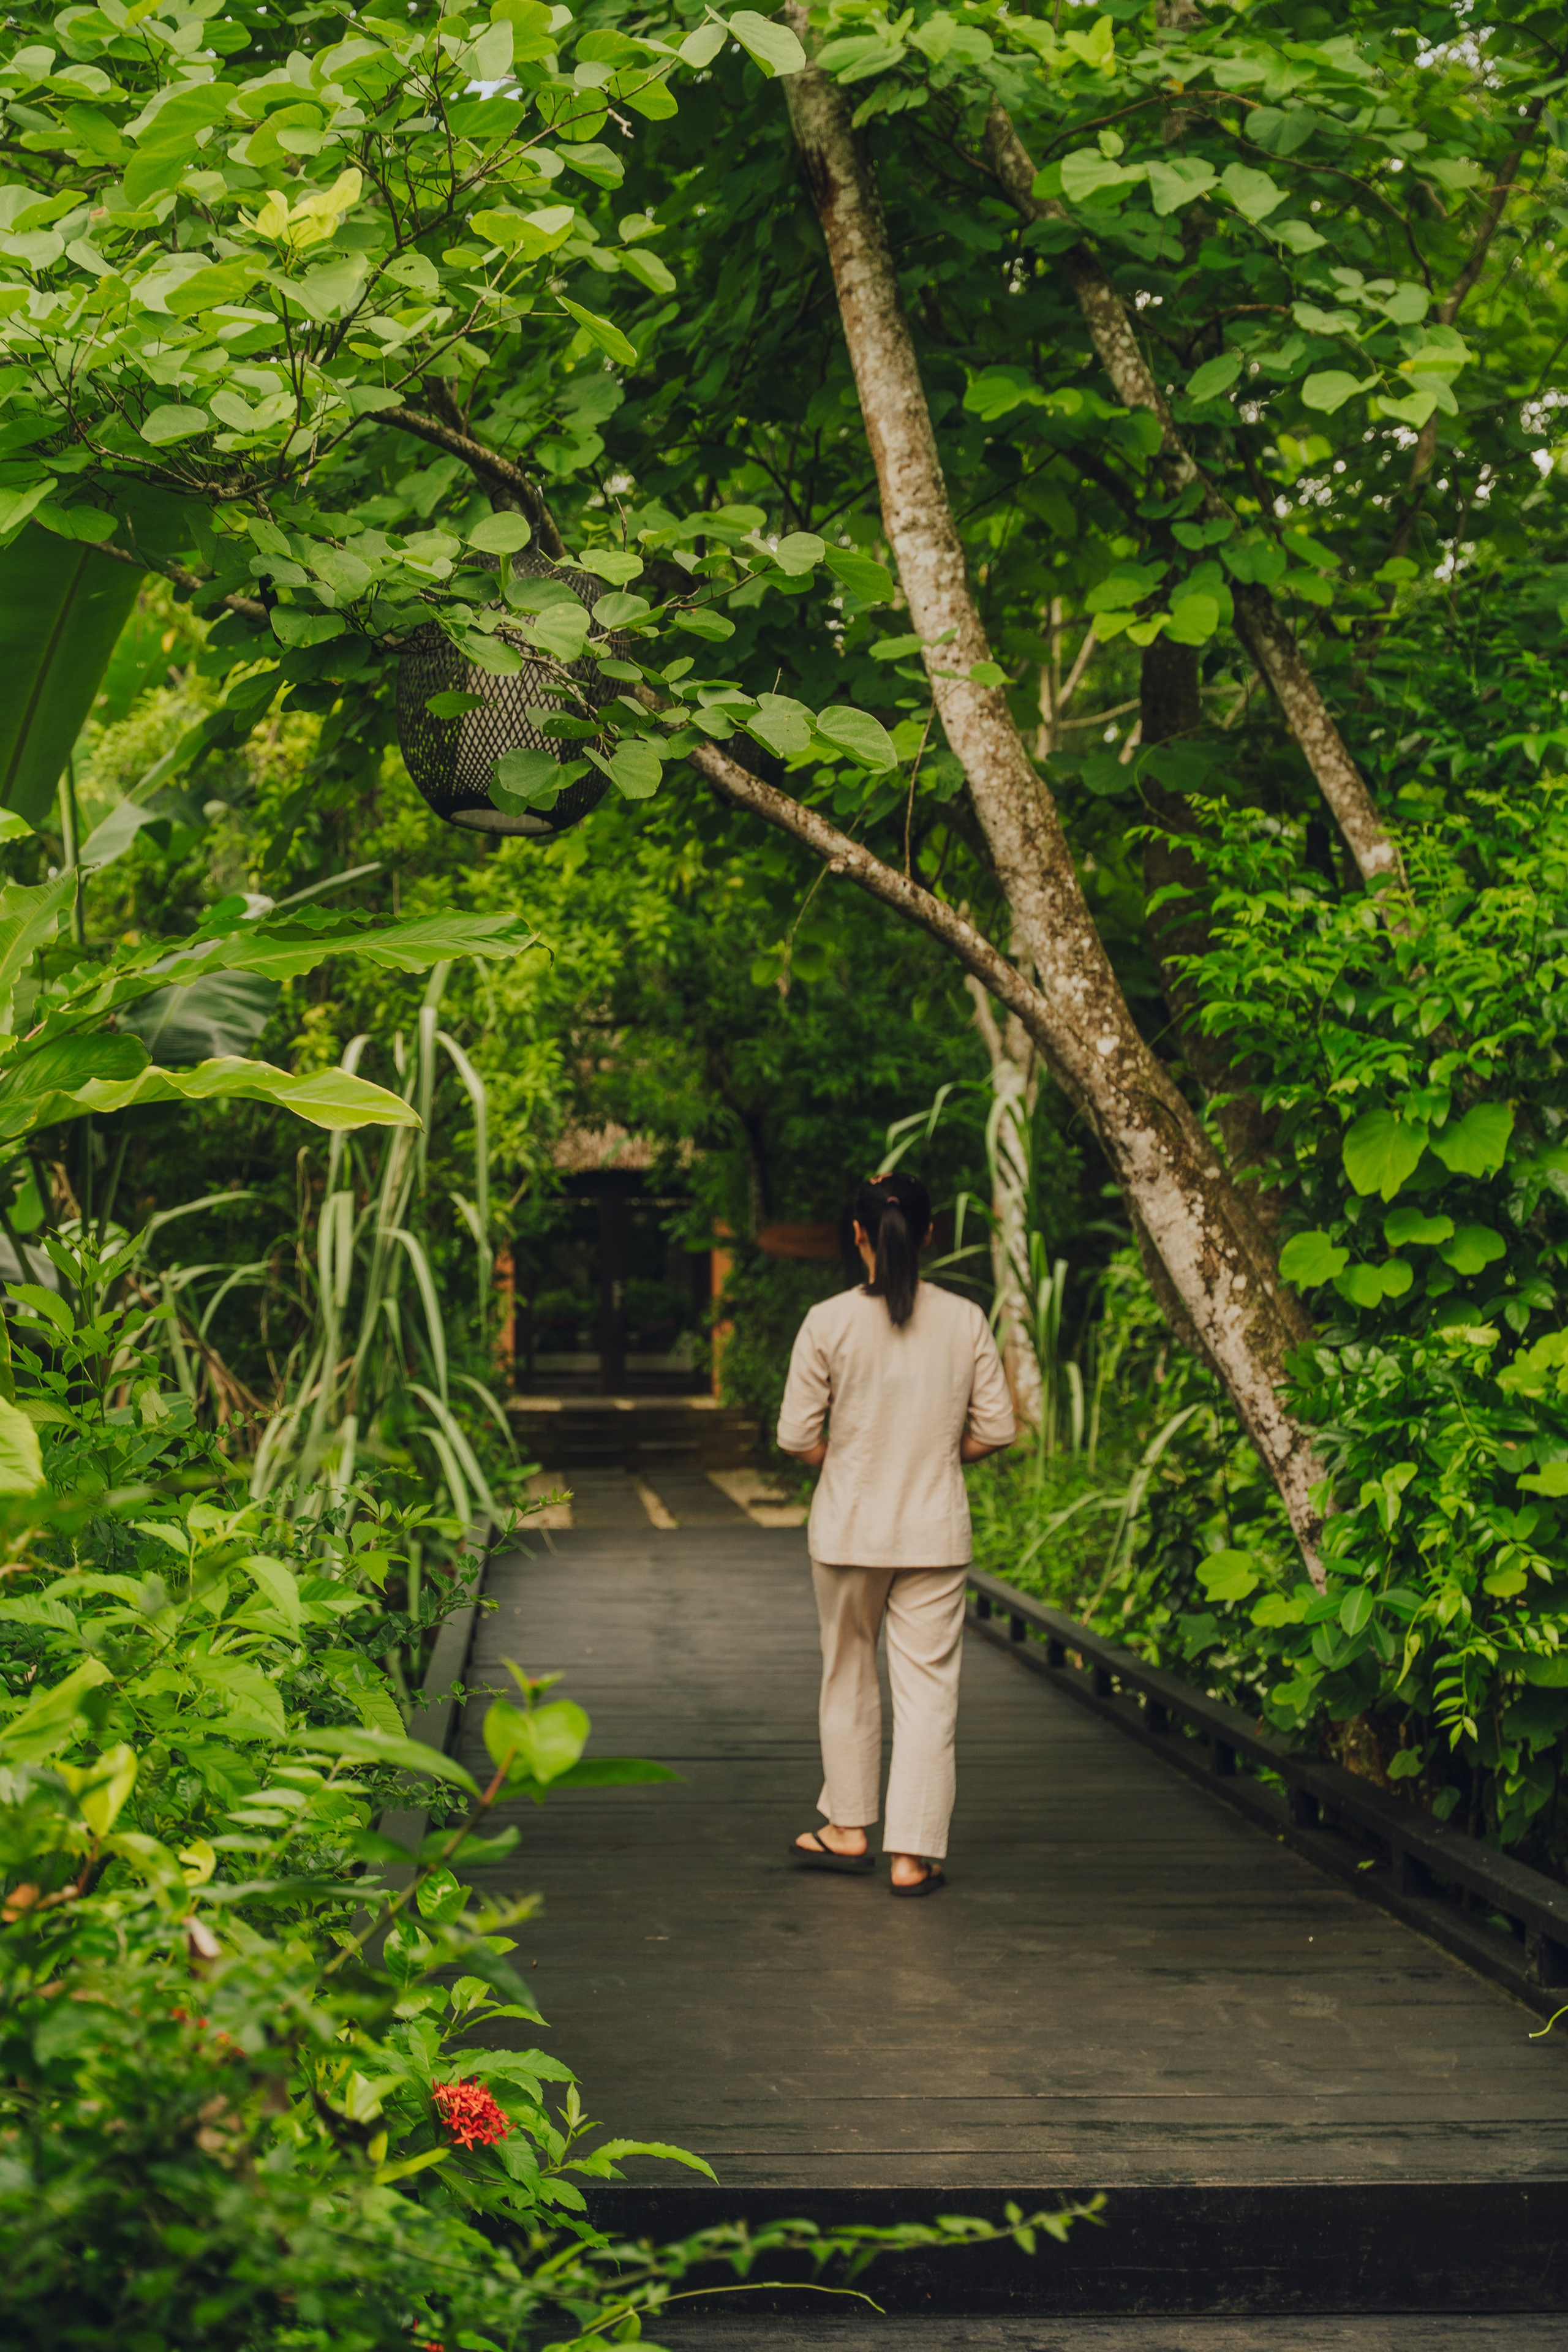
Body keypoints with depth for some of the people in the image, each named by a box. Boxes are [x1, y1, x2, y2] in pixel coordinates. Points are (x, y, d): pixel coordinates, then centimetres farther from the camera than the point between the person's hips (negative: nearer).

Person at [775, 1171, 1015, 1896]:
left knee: (848, 1674, 16)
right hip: (936, 1533, 0)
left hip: (849, 1528, 0)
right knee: (928, 1685, 4)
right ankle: (913, 1853, 2)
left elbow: (796, 1437, -8)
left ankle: (850, 1829, 29)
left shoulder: (830, 1322, -9)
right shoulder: (965, 1321, -4)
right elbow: (994, 1430, 0)